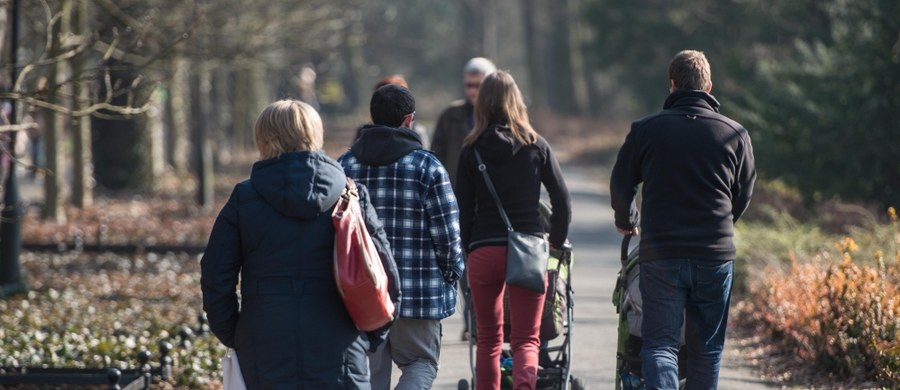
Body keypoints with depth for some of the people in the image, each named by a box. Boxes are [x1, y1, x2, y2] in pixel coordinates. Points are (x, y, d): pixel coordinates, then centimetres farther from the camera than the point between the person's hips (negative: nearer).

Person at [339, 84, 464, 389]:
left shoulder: (345, 165, 4)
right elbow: (447, 233, -7)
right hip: (419, 291, -3)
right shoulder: (427, 166, -7)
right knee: (421, 362, 11)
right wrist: (452, 271, 11)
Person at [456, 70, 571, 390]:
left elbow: (463, 208, 0)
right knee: (526, 339, 2)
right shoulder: (536, 145, 1)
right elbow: (562, 200, 3)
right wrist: (557, 241, 17)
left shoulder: (472, 150, 0)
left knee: (488, 339, 14)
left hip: (484, 251, 0)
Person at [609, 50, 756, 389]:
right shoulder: (735, 134, 1)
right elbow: (744, 195, 11)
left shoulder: (645, 129, -2)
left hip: (660, 255, -1)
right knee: (707, 348, 12)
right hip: (716, 256, 1)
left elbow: (620, 185, 6)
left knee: (659, 342, -1)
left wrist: (627, 222, 27)